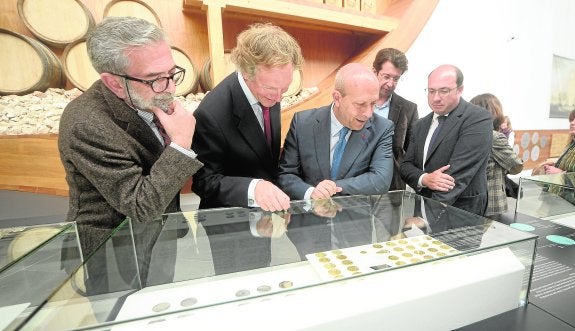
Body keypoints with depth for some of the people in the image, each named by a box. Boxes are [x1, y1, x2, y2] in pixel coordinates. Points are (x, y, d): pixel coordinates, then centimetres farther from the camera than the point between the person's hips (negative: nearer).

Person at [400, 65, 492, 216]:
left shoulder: (479, 119, -7)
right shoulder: (420, 125, 10)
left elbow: (459, 172, -18)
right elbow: (406, 166, 6)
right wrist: (424, 179, -14)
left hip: (461, 213, -3)